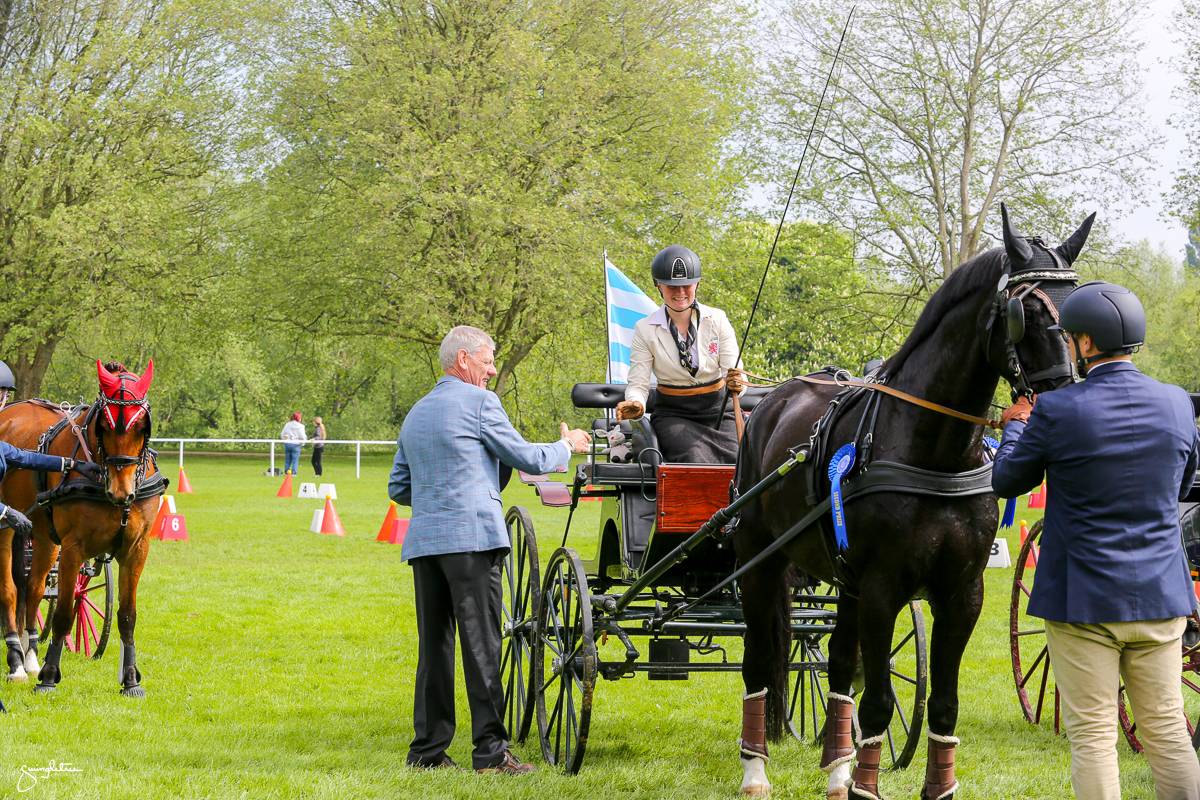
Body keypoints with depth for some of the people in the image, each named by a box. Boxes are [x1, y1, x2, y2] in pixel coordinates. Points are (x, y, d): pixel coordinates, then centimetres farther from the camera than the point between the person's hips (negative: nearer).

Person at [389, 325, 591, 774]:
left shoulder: (416, 414, 20)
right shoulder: (479, 402, -3)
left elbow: (398, 488, 22)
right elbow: (527, 459, 1)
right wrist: (567, 447, 17)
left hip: (423, 541, 7)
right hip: (471, 535, -7)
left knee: (433, 644, 9)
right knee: (481, 644, -7)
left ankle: (427, 749, 9)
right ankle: (490, 750, -8)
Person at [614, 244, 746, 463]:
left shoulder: (717, 320, 3)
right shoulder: (646, 330, 0)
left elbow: (733, 371, -1)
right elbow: (638, 382, -2)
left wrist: (736, 384, -26)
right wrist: (635, 404, -26)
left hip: (718, 411, 1)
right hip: (673, 414, -1)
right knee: (696, 462, -32)